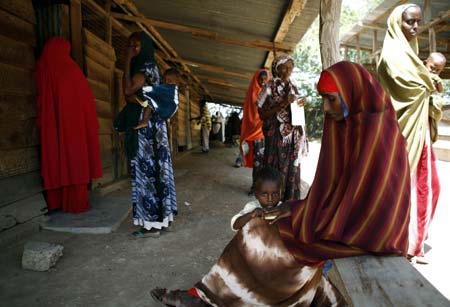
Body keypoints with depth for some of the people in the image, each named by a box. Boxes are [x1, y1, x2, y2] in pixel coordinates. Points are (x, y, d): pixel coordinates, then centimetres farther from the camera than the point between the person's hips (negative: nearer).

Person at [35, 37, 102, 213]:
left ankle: (55, 203, 14)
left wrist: (43, 124, 16)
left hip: (50, 126, 4)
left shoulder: (42, 70, 6)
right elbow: (86, 99, -2)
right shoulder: (71, 70, -5)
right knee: (75, 160, 0)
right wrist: (91, 123, 7)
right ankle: (76, 203, 2)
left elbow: (41, 101, 10)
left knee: (54, 159, 8)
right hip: (73, 124, -4)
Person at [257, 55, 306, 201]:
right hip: (276, 136, -5)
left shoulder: (293, 88, 13)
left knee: (291, 169, 6)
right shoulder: (270, 88, -4)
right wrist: (282, 104, -18)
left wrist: (300, 105, -1)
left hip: (293, 137, 6)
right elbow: (262, 114, -10)